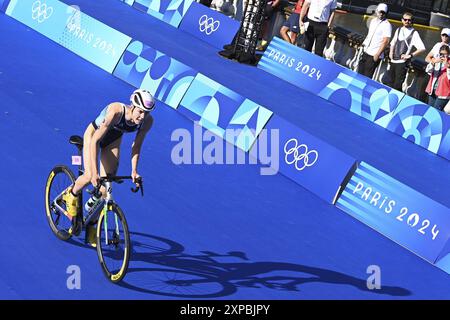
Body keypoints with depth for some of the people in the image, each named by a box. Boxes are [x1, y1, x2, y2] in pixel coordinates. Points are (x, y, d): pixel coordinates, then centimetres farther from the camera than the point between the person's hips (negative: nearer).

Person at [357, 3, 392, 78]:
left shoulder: (387, 25, -14)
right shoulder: (373, 21, 10)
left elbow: (385, 41, -19)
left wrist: (377, 54, -21)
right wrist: (364, 42, 14)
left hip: (374, 55, -8)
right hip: (365, 52, 8)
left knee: (367, 76, -7)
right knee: (360, 73, 14)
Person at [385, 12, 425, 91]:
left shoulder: (414, 33, -4)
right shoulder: (398, 30, 14)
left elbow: (422, 48, -11)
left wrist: (410, 55, -13)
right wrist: (391, 52, 10)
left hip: (402, 62, -6)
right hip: (393, 61, 6)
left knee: (397, 85, -9)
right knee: (389, 83, 7)